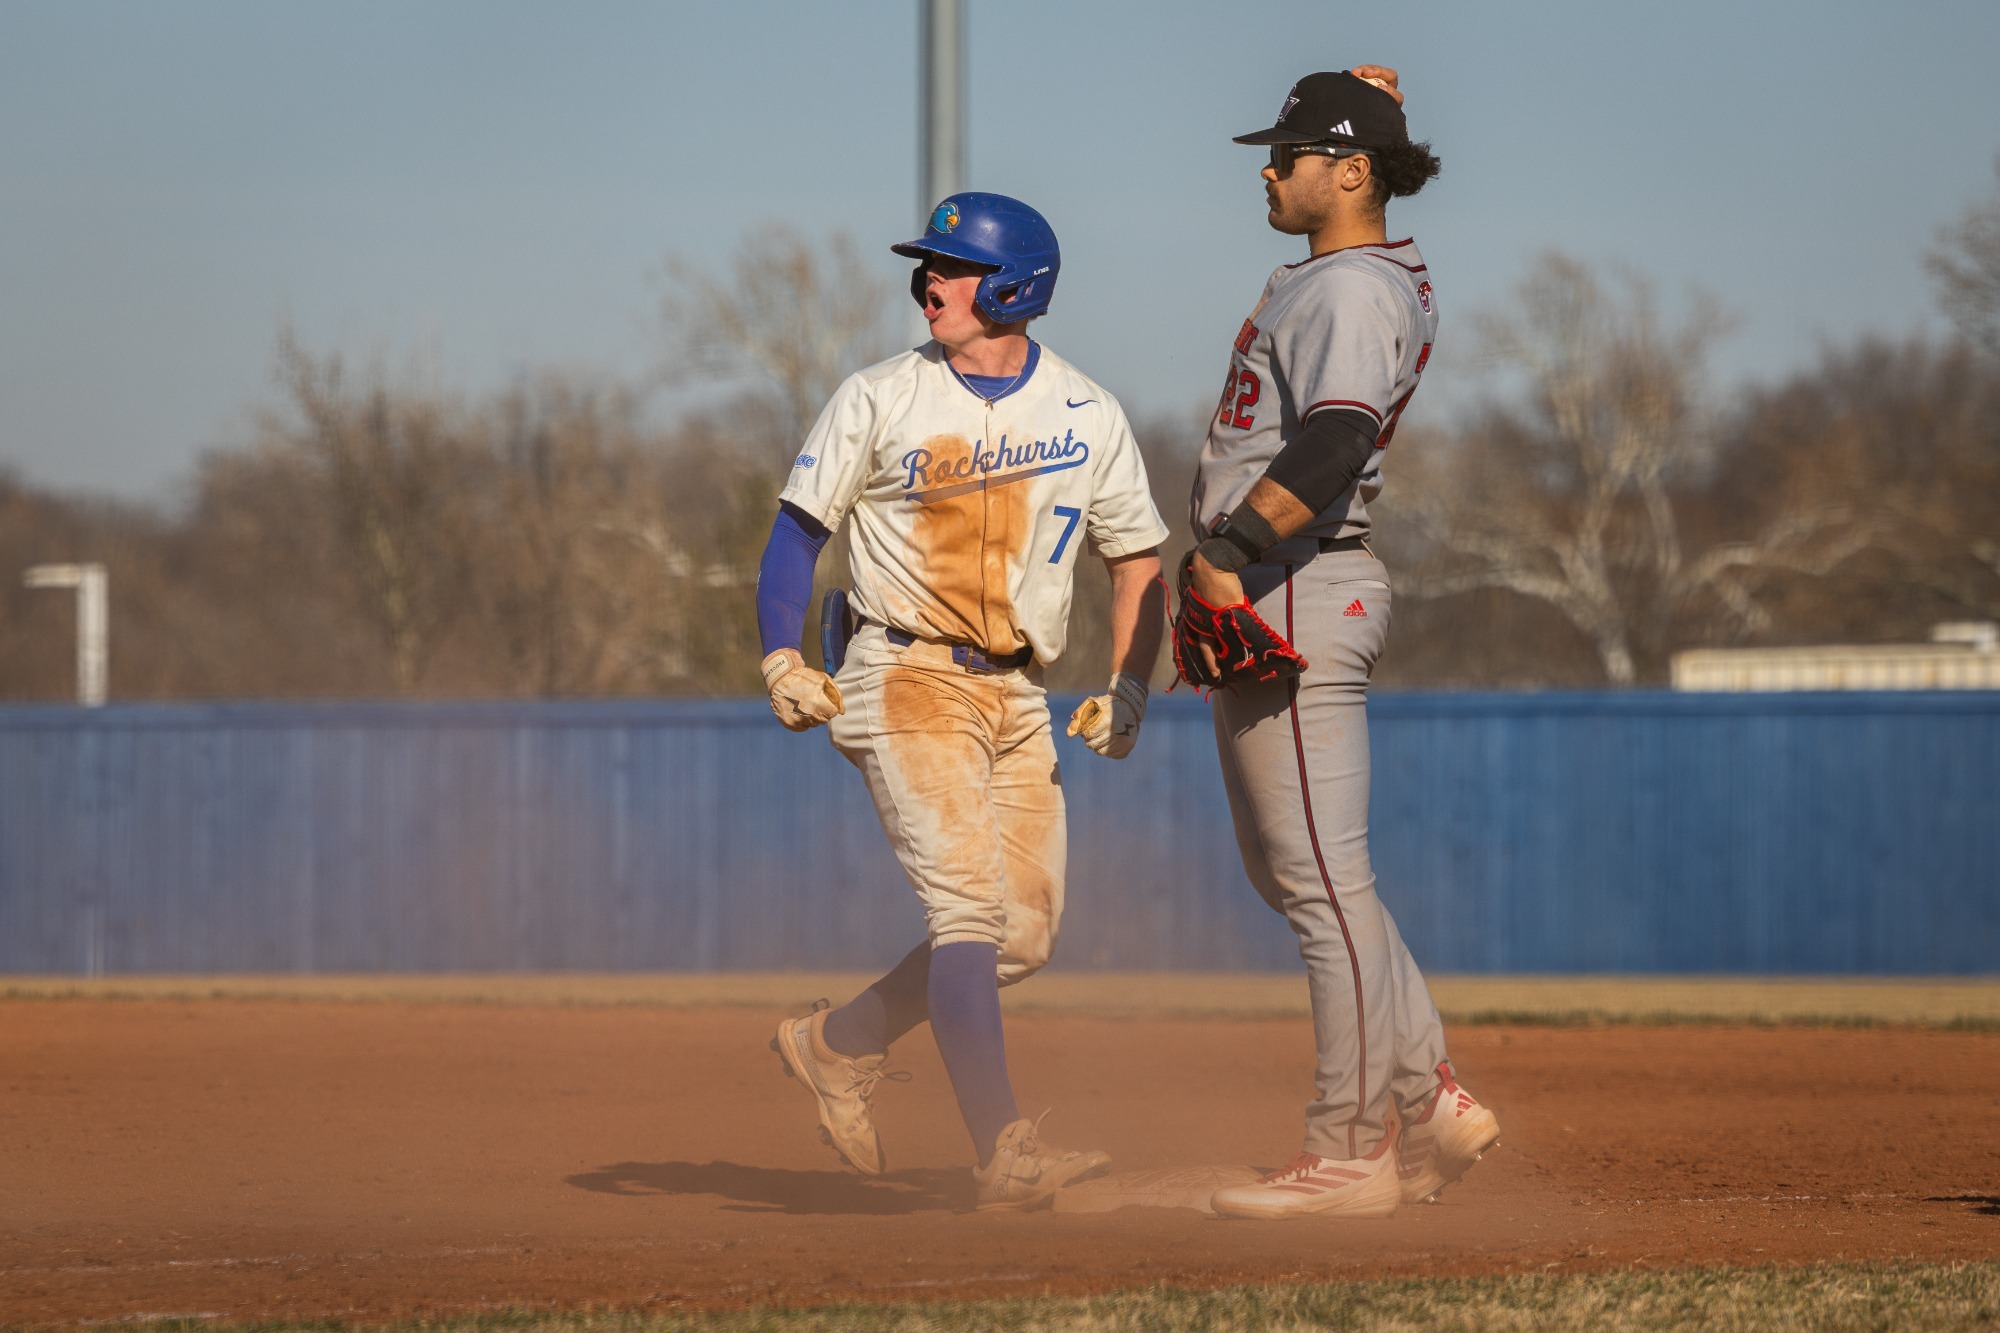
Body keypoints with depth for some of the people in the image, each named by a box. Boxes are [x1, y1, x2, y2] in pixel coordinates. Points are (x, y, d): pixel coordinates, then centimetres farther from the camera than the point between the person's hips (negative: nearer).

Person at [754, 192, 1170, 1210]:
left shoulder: (1088, 417, 6)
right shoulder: (879, 401, -1)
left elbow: (1138, 562, 12)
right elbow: (800, 526, 3)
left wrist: (1129, 690, -1)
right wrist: (781, 658, -10)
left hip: (1017, 696, 5)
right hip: (906, 679, -4)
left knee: (1026, 934, 3)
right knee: (970, 904, -18)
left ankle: (838, 1045, 22)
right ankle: (1004, 1151, -24)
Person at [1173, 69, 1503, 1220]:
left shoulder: (1354, 292, -15)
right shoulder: (1342, 278, 17)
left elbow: (1336, 436, -28)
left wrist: (1236, 550, -34)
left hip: (1296, 594, -11)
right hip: (1260, 604, 11)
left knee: (1322, 880, -9)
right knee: (1287, 868, 15)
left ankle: (1351, 1156, -7)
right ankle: (1431, 1100, 17)